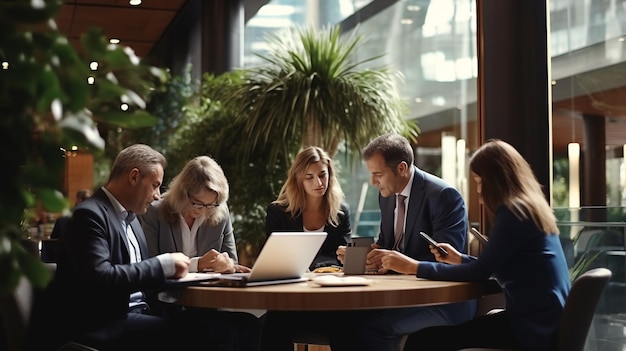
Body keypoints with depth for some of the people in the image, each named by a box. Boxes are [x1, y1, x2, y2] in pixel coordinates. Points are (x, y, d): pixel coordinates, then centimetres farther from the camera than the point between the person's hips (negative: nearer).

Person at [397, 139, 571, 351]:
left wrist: (414, 267, -9)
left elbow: (480, 272, -14)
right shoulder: (529, 206, 16)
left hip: (534, 326, -10)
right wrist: (460, 259, 19)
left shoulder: (513, 211, -13)